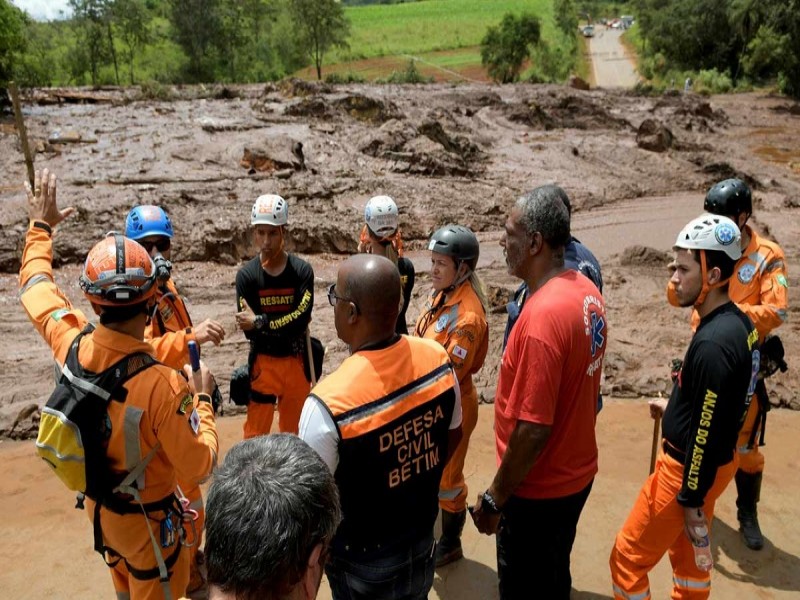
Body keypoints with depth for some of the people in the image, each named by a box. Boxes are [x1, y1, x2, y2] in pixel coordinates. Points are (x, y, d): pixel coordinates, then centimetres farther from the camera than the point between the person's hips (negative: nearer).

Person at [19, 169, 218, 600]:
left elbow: (36, 286, 1)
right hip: (146, 518, -6)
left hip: (98, 504, 6)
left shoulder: (70, 343, -20)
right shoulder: (163, 385, -38)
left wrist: (40, 227, 15)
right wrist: (202, 397, -15)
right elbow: (199, 468, -26)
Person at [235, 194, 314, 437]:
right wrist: (287, 327, -16)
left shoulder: (302, 270, -9)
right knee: (256, 433, 4)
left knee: (294, 431, 18)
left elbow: (302, 320, -18)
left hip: (296, 361, 1)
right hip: (263, 362, -1)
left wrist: (260, 322, -18)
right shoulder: (246, 275, -10)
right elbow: (249, 331, -13)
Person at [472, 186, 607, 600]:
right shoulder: (587, 292, -2)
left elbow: (533, 429, -28)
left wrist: (494, 499, -16)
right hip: (576, 473, 8)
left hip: (538, 489, -8)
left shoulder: (542, 316, -30)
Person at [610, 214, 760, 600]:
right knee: (689, 550, 27)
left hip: (689, 469, -9)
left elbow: (706, 433, -25)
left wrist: (692, 500, -17)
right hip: (714, 462, 10)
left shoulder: (713, 343, -30)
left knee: (628, 557, 7)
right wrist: (675, 408, 19)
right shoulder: (737, 323, 0)